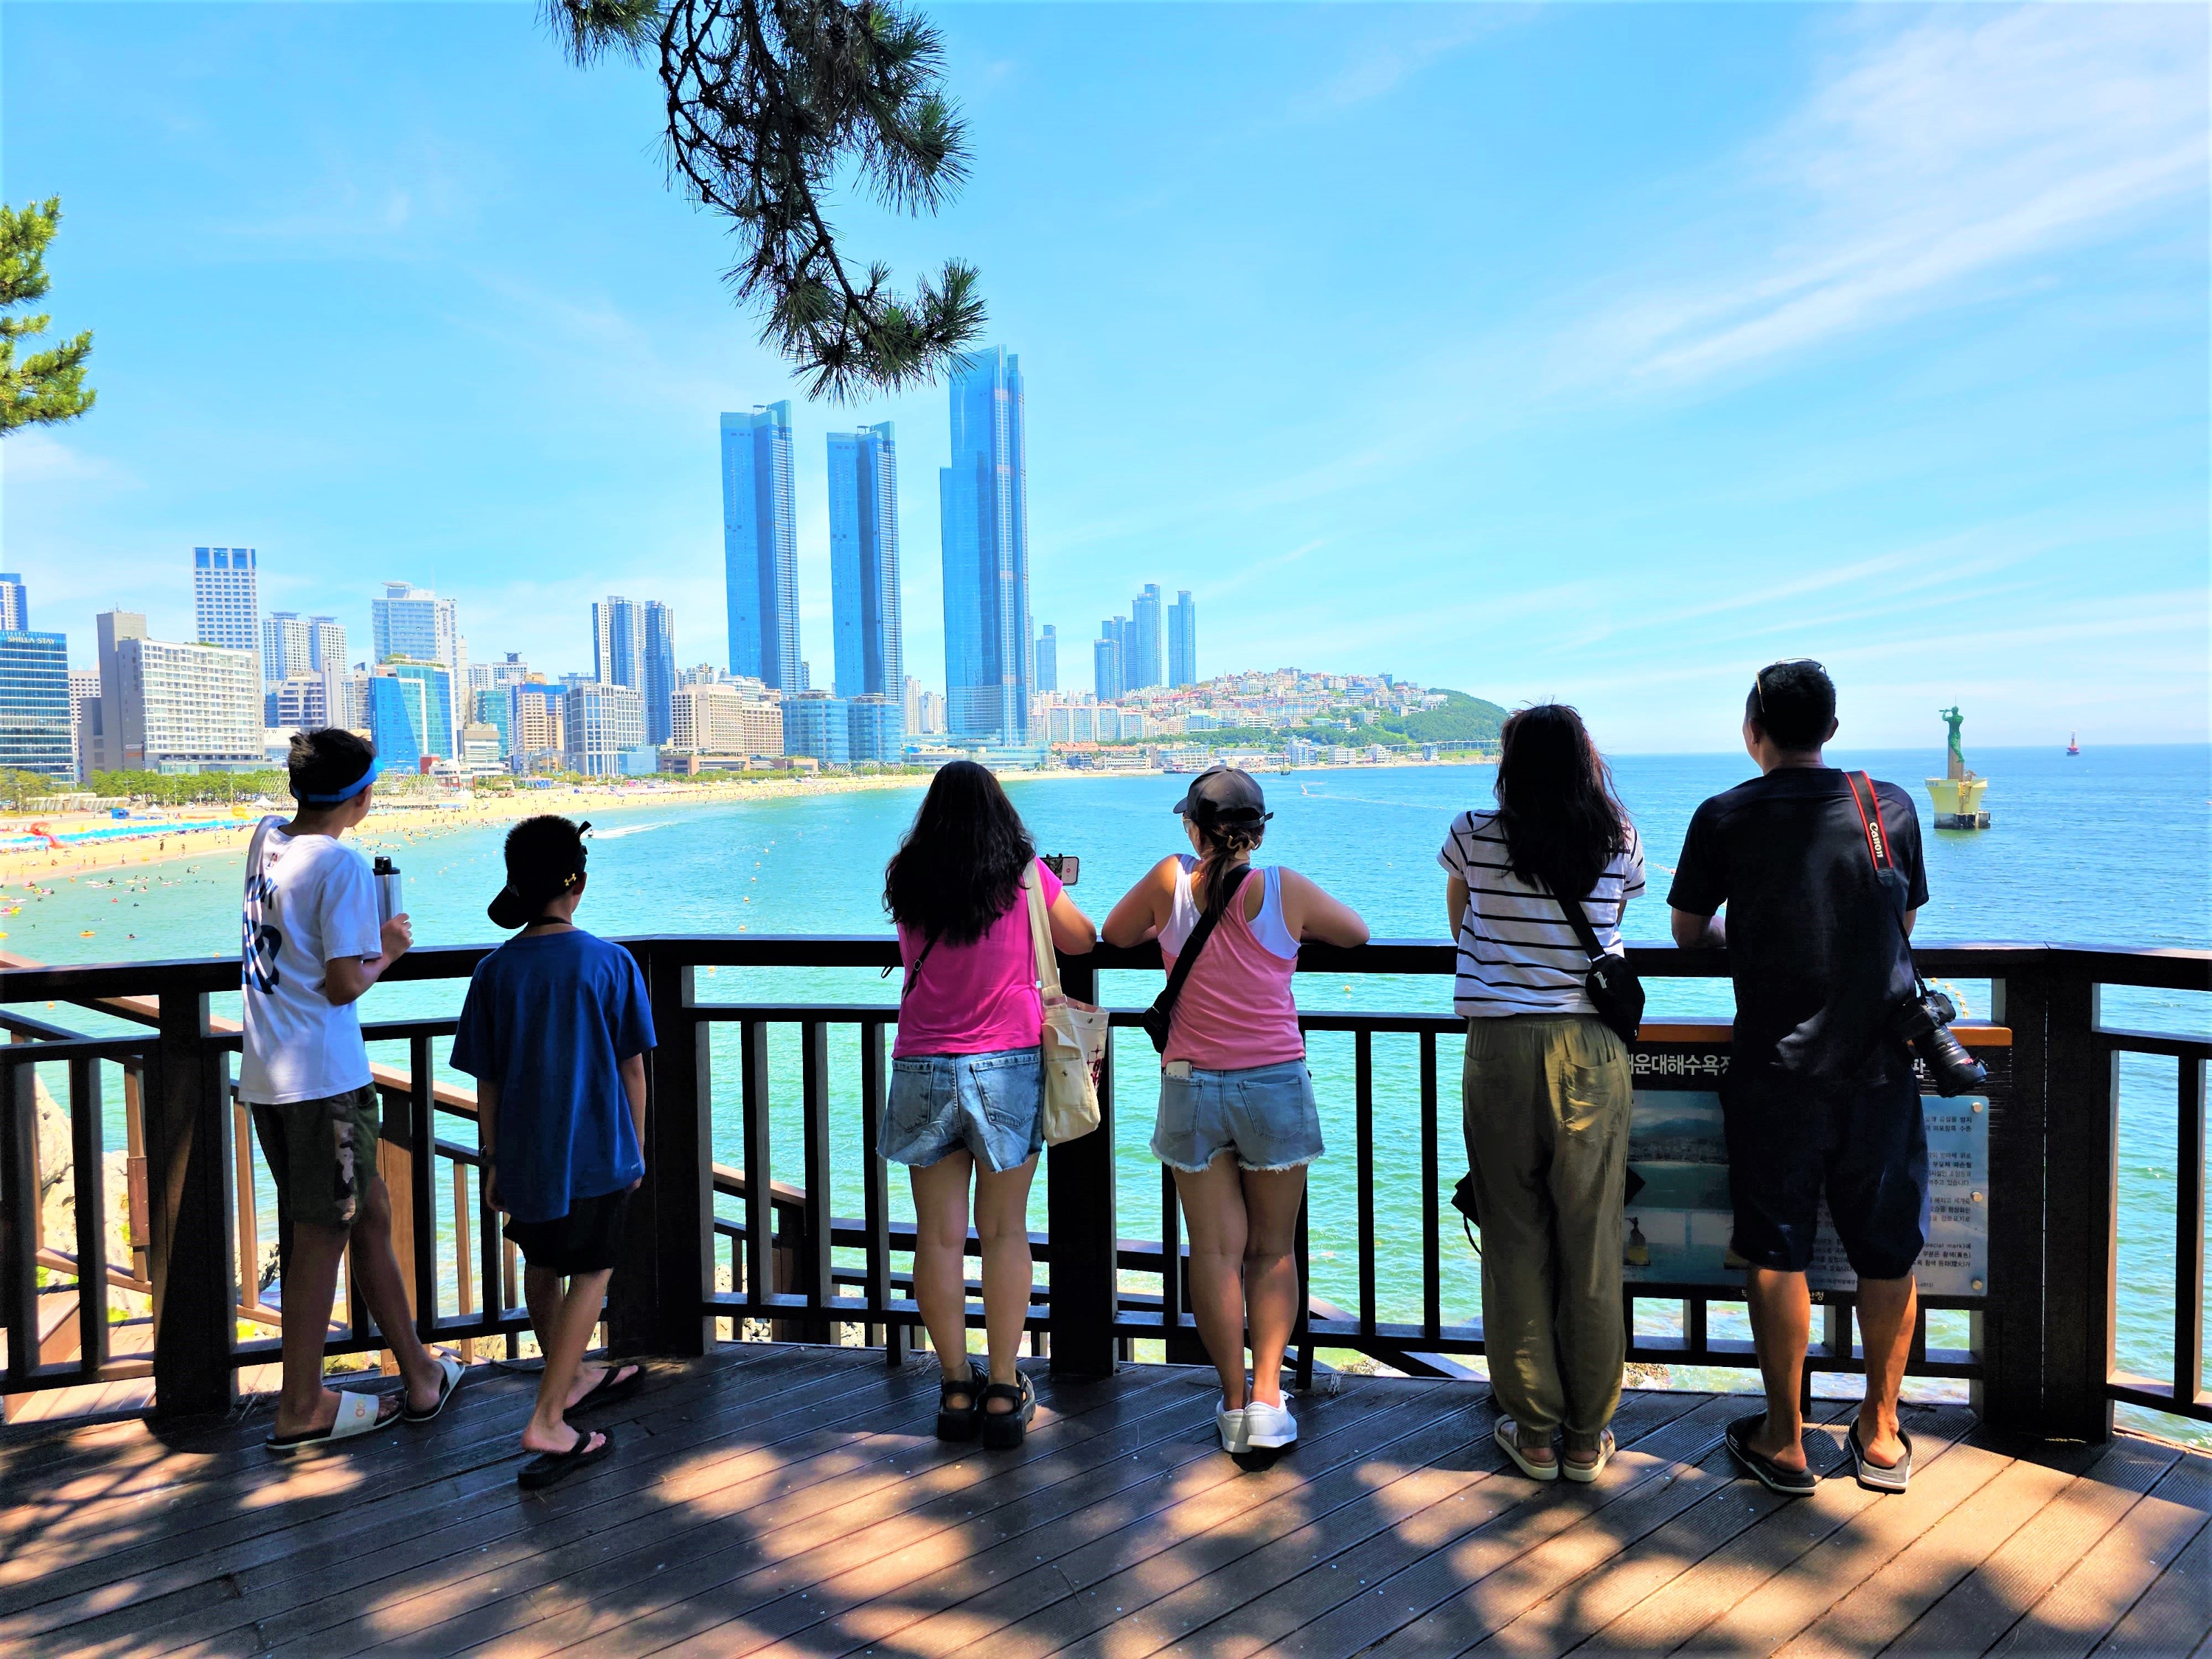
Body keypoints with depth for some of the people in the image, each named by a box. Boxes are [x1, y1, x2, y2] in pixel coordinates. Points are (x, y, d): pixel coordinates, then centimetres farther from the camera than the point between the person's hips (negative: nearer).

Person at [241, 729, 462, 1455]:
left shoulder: (266, 839, 9)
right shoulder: (344, 865, -15)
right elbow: (343, 986, -17)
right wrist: (386, 952, 1)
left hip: (265, 1073, 8)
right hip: (324, 1078, -8)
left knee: (368, 1211, 14)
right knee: (321, 1234, 5)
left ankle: (418, 1372, 22)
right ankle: (299, 1410, 19)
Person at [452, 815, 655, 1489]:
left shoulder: (495, 971, -4)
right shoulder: (611, 963, -11)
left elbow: (487, 1084, 1)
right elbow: (632, 1069, -6)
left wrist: (494, 1162, 11)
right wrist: (636, 1145, 7)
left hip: (524, 1154, 4)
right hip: (598, 1154, -3)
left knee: (541, 1267, 21)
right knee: (591, 1272, 6)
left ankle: (571, 1377, 40)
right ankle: (546, 1422, -2)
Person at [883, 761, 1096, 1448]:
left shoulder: (906, 883, 1)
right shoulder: (1026, 876, -4)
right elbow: (1083, 939, 7)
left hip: (923, 1071, 1)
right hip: (1009, 1066, -1)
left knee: (938, 1235, 7)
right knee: (1005, 1232, 6)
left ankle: (956, 1390, 15)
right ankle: (1003, 1392, 12)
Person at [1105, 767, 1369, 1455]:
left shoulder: (1172, 881, -5)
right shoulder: (1284, 889, -7)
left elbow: (1115, 933, 12)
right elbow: (1357, 932, 9)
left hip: (1192, 1089, 1)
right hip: (1276, 1087, 0)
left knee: (1215, 1250, 8)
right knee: (1272, 1250, 11)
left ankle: (1234, 1402, 13)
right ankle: (1267, 1395, 2)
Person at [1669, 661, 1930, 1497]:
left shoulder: (1726, 817, -5)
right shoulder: (1891, 805, 2)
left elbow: (1688, 931, 5)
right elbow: (1906, 922, 14)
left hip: (1776, 1067, -2)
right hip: (1881, 1062, 2)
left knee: (1777, 1252, 7)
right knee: (1887, 1249, 14)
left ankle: (1783, 1439, 16)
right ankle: (1881, 1434, 26)